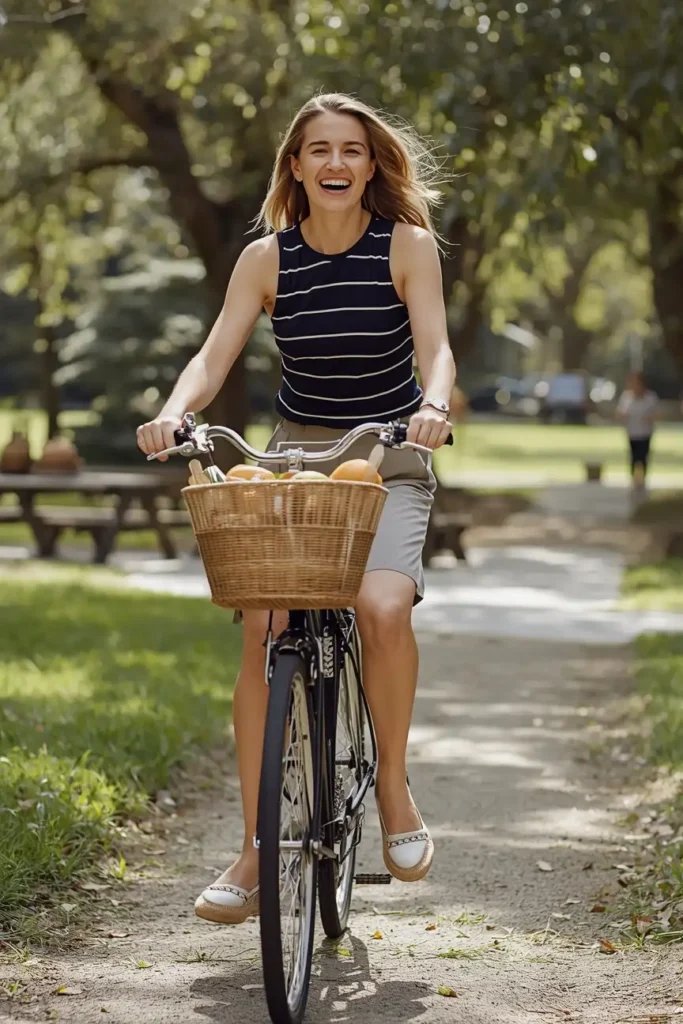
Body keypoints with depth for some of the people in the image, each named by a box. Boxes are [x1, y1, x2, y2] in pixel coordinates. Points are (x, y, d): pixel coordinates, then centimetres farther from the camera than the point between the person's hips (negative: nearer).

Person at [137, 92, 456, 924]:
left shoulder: (407, 246, -5)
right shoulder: (267, 258, -1)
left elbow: (433, 345, -15)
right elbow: (215, 356, -7)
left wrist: (434, 404, -37)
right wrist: (174, 411, -28)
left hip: (389, 459, -2)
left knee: (382, 605, -30)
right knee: (261, 632, -16)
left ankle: (393, 781, -3)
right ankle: (255, 851, -7)